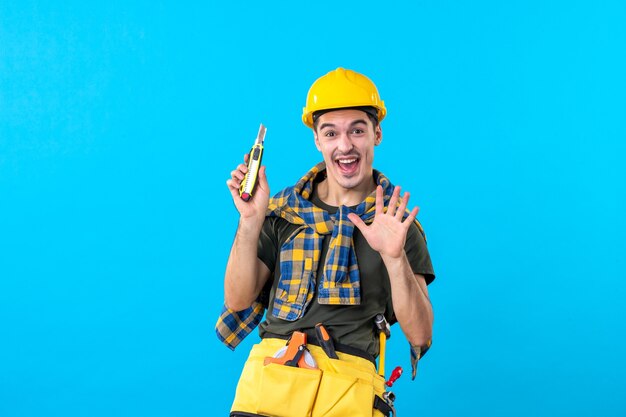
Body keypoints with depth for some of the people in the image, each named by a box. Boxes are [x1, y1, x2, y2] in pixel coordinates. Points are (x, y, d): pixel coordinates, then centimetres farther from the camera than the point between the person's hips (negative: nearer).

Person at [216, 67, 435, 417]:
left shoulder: (398, 223, 4)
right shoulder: (283, 208, 8)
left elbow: (420, 335, -2)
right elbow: (238, 300, 3)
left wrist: (394, 257, -17)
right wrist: (251, 221, -9)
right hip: (270, 383, 1)